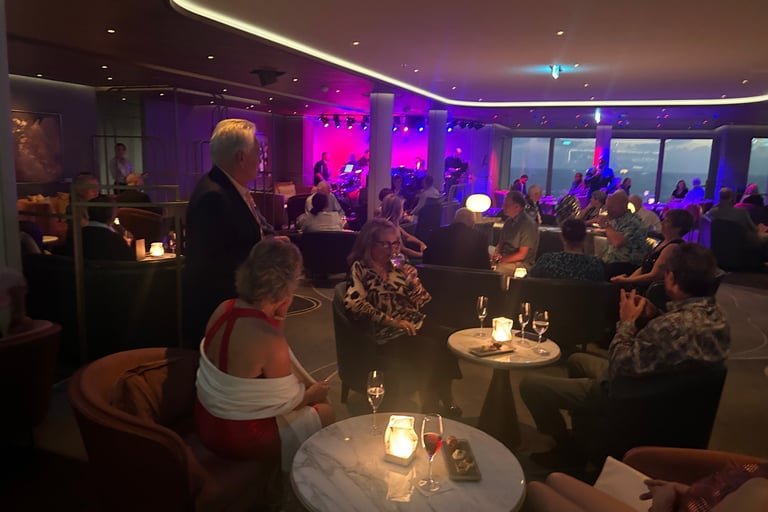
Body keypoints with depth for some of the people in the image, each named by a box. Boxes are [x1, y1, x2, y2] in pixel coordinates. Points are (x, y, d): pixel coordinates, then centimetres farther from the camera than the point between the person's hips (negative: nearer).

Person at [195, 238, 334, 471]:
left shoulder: (223, 309, -8)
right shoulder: (269, 338, -31)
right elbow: (287, 402, -17)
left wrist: (276, 320, -5)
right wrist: (313, 394, 3)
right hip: (238, 438, -8)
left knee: (312, 401, 21)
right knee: (325, 411, 11)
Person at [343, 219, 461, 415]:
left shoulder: (397, 267, 16)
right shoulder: (359, 268, 0)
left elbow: (421, 304, 16)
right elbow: (354, 303, -16)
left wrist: (414, 283, -4)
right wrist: (392, 321, -19)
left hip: (416, 325, 6)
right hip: (388, 334, -6)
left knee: (445, 342, -21)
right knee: (431, 348, -26)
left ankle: (445, 400, -4)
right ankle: (430, 404, -6)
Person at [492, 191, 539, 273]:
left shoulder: (528, 224, -14)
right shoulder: (509, 221, 10)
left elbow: (521, 255, -16)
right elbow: (501, 243, 17)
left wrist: (501, 260, -18)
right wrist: (496, 254, -5)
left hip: (522, 263, -8)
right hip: (506, 257, 8)